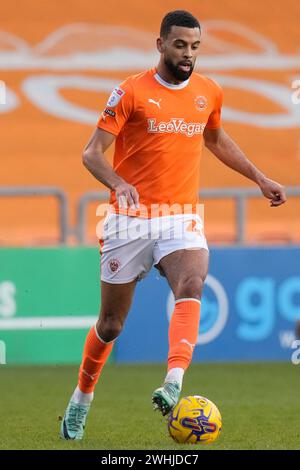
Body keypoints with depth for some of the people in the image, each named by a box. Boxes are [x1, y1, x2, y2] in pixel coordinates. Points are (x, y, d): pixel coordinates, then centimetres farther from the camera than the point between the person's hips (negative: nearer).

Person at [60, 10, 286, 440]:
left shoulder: (209, 92, 8)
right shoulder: (132, 92, -6)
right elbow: (92, 153, -10)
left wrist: (260, 179, 28)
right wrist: (118, 183, -30)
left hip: (183, 219, 2)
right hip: (131, 219, -2)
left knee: (191, 287, -29)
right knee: (111, 324, 5)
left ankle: (173, 387, -45)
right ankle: (82, 400, 29)